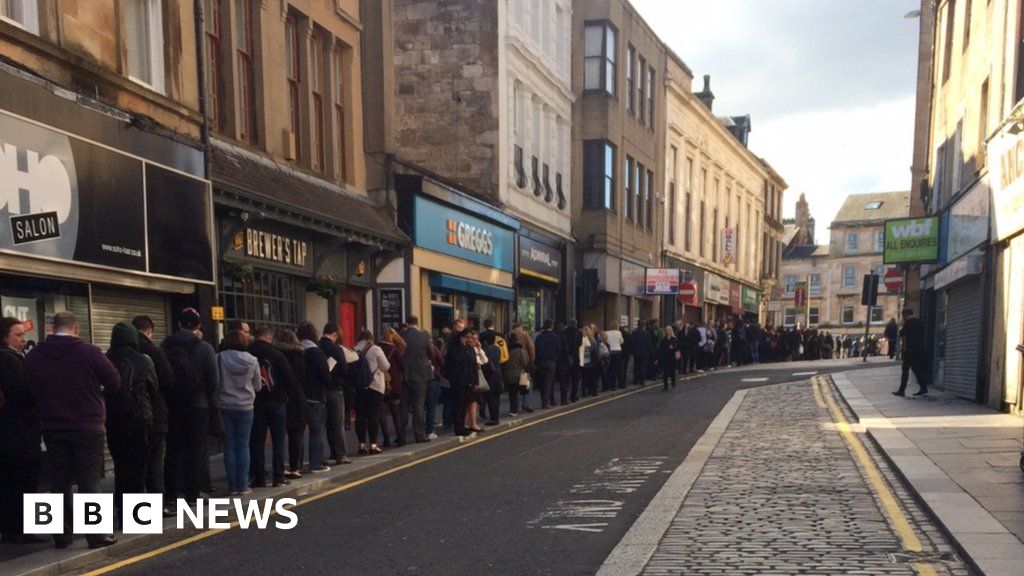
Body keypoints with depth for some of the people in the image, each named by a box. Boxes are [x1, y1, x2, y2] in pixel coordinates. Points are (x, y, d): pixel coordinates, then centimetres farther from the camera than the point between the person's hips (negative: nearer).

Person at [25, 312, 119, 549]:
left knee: (60, 481, 12)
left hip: (52, 428, 4)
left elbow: (30, 390, 5)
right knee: (89, 481, 1)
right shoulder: (88, 351, -12)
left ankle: (62, 534, 17)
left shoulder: (34, 356, 0)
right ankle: (96, 534, 2)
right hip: (87, 426, -4)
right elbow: (114, 381, -8)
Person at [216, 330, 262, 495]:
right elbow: (258, 386, 3)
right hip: (245, 407, 0)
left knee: (229, 446, 7)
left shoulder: (220, 358, -9)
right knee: (243, 446, 7)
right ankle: (243, 486, 8)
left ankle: (233, 486, 9)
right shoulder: (252, 361, -7)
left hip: (225, 407, 0)